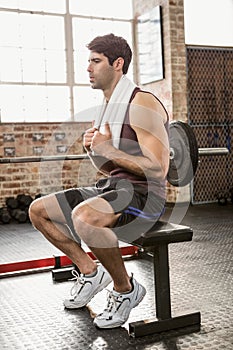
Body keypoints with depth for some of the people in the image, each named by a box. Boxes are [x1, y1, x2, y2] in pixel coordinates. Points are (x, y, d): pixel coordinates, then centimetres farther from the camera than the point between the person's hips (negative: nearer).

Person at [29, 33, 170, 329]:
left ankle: (126, 289, -12)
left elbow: (158, 169, -22)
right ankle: (90, 271, 16)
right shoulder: (103, 110, 13)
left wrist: (109, 150, -20)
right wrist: (92, 150, 0)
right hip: (110, 187, 9)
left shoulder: (142, 104, -15)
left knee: (83, 216, -38)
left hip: (143, 194, -9)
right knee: (38, 210, 7)